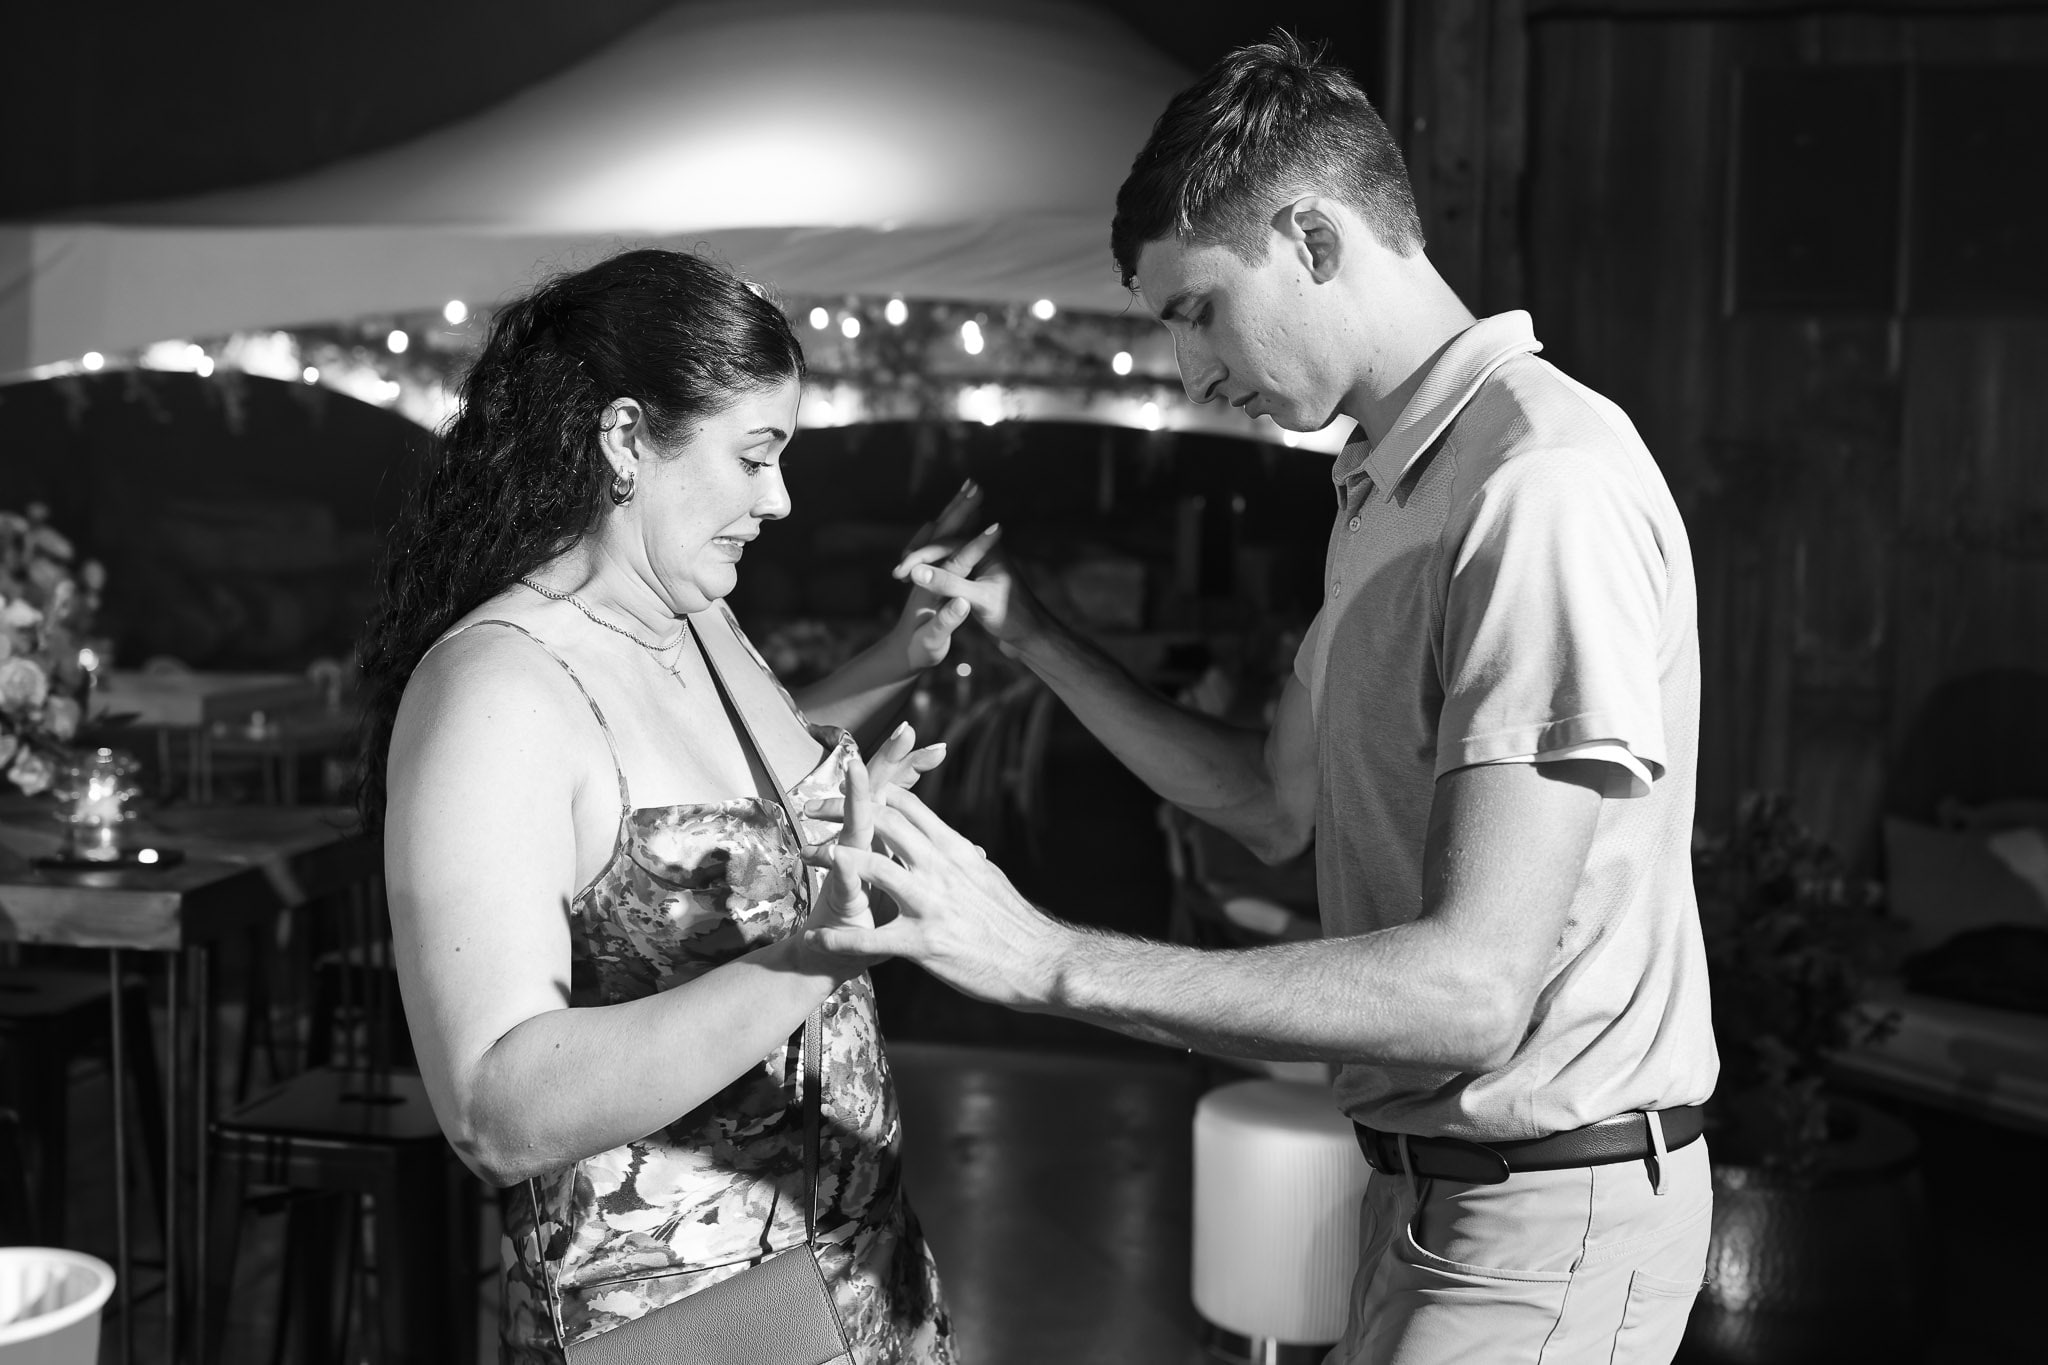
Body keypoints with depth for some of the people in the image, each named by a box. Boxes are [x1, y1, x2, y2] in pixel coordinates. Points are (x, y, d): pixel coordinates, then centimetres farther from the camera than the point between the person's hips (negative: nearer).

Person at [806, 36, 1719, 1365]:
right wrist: (1030, 633, 9)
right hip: (1435, 1189, 9)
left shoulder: (1547, 483, -22)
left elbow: (1474, 987, -27)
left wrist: (1054, 961, -29)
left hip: (1546, 1215, -9)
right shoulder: (1388, 488, 12)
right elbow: (1279, 804, 18)